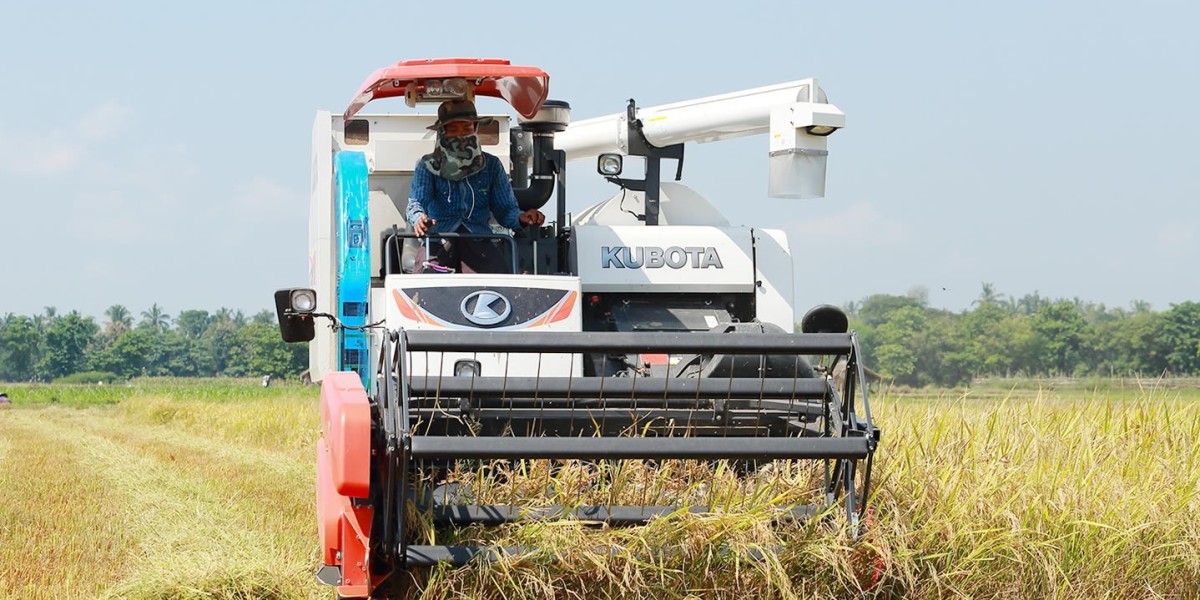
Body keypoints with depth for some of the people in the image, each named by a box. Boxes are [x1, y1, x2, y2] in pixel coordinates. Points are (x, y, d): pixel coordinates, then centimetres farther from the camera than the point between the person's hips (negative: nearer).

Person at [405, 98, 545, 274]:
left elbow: (505, 209, 12)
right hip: (437, 241, -2)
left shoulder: (491, 165, 16)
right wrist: (419, 219, -30)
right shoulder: (427, 166, 10)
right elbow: (416, 203, -4)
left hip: (478, 241, 2)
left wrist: (521, 218, -14)